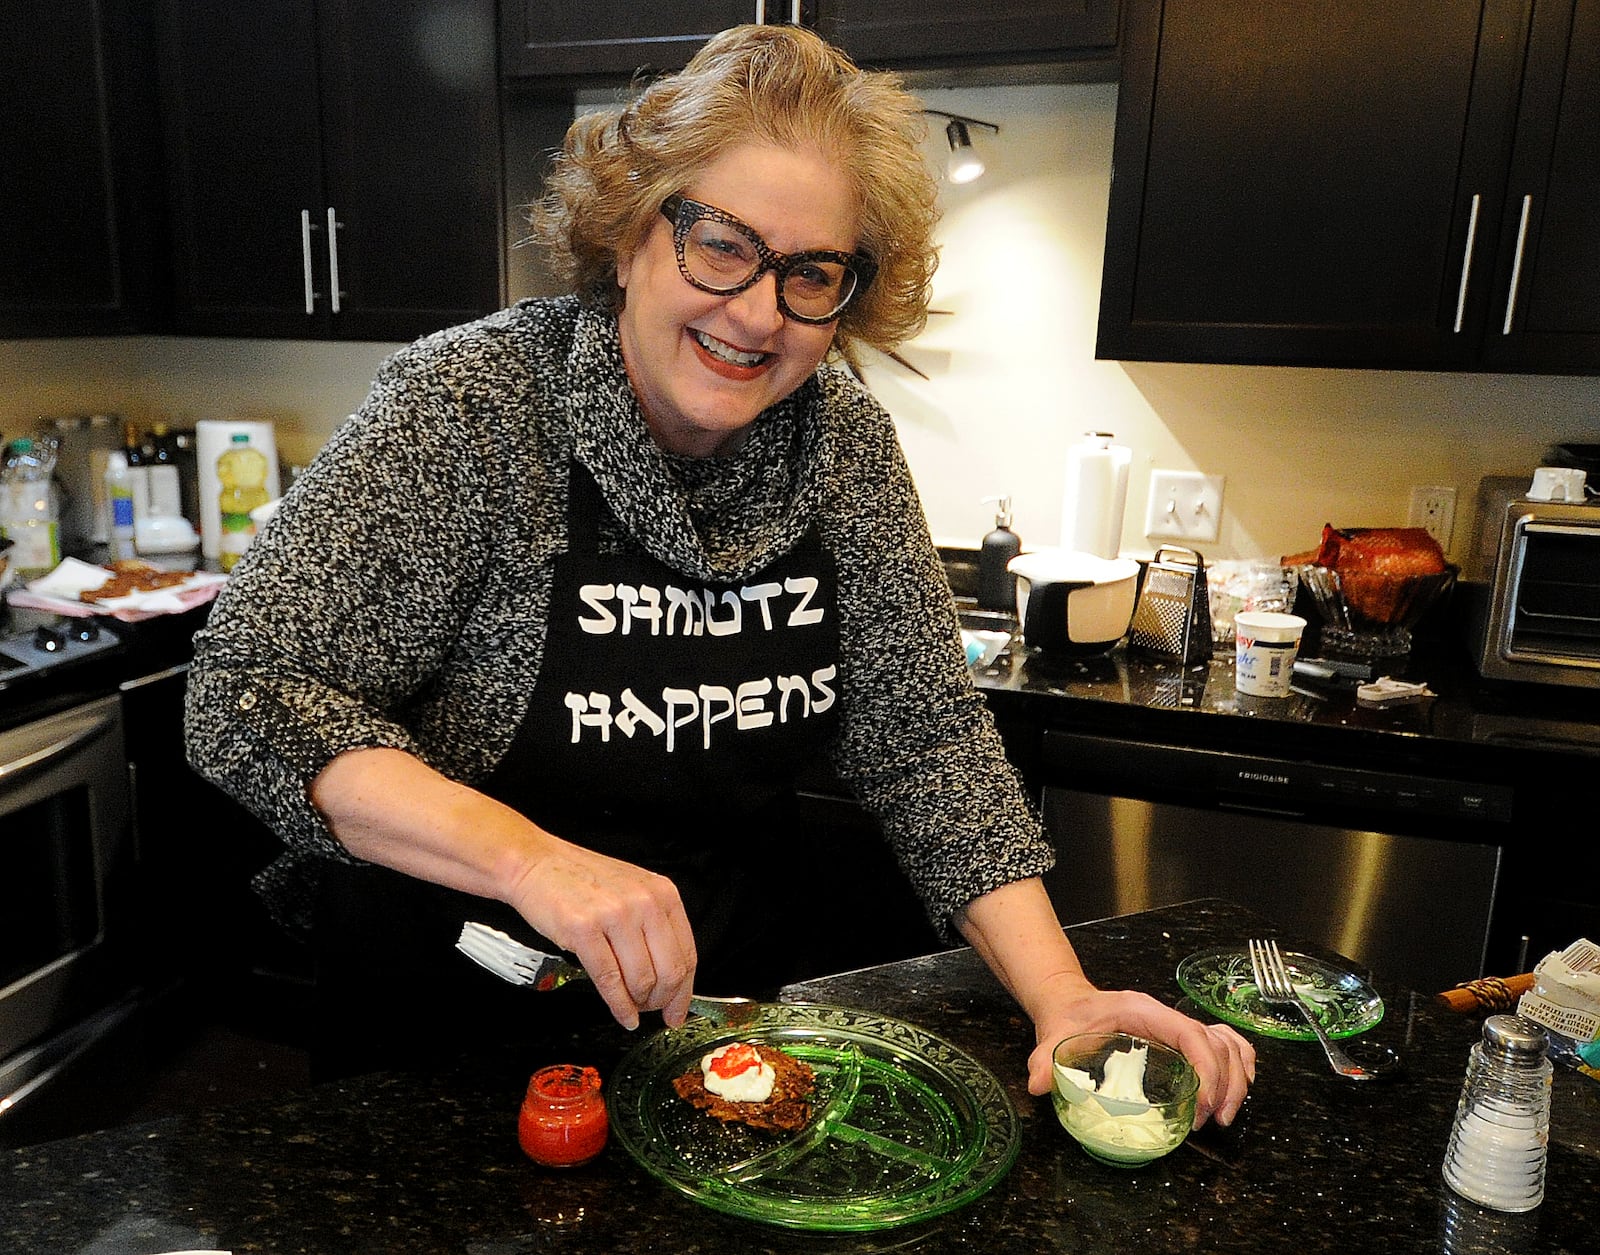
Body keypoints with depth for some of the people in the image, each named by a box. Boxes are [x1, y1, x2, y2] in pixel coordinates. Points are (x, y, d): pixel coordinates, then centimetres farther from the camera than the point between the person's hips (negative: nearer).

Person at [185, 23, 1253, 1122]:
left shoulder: (842, 441, -10)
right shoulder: (470, 405, -22)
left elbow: (924, 733, -7)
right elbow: (254, 691, -24)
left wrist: (1060, 995, -17)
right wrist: (531, 859, -38)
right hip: (456, 1026, -2)